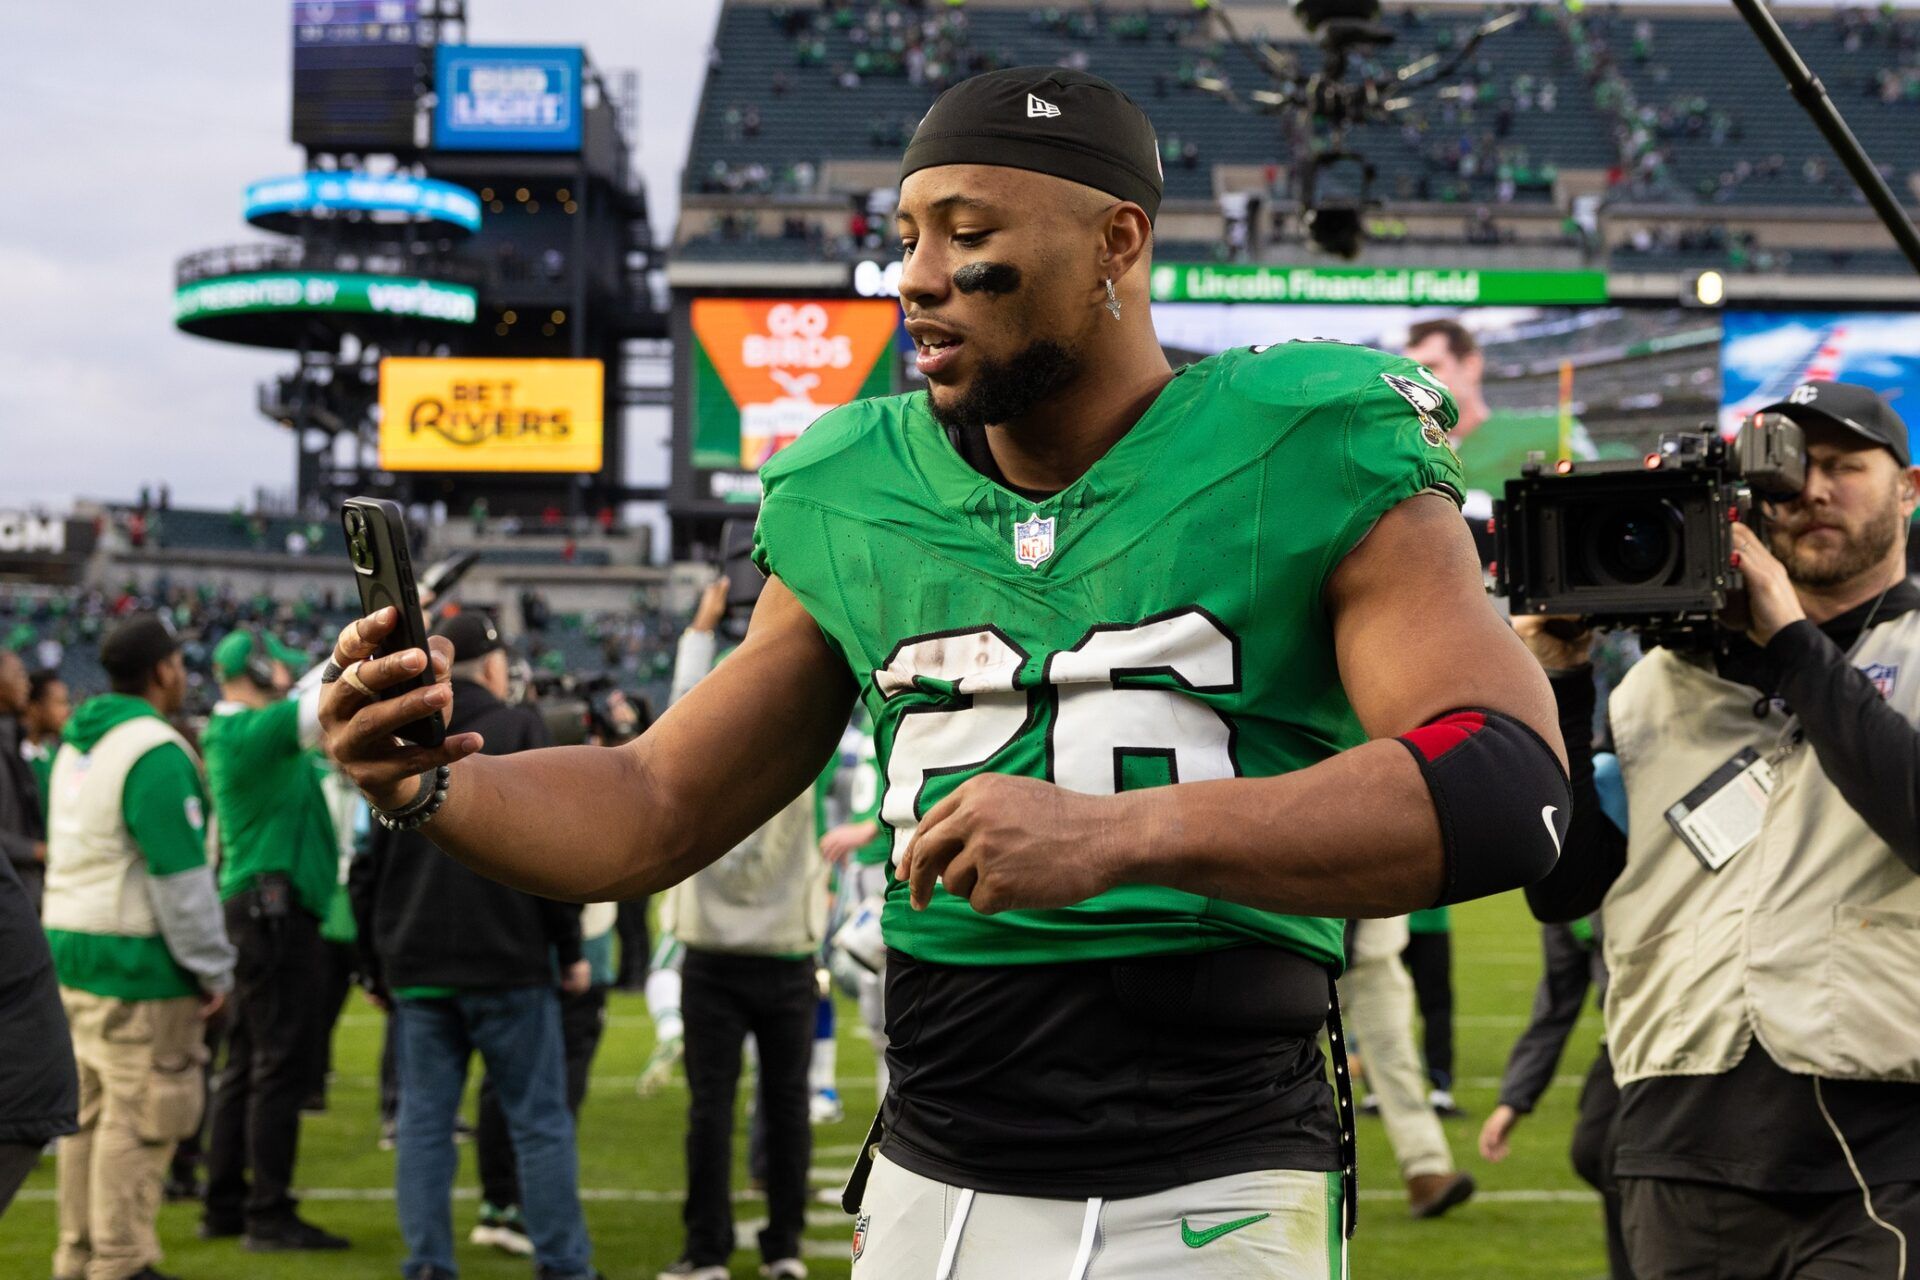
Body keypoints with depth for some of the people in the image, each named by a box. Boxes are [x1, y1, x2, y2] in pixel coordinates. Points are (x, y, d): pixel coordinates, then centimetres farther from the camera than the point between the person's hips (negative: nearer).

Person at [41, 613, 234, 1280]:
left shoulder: (78, 744, 15)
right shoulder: (156, 753, -16)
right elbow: (179, 875, -18)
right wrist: (214, 970, -11)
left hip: (72, 950, 10)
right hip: (135, 964, -10)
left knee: (91, 1110, 15)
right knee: (139, 1120, -4)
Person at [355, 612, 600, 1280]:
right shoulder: (518, 730, -2)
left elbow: (373, 865, 14)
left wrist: (378, 961, 21)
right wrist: (570, 949, -1)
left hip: (417, 968, 4)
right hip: (507, 962, -4)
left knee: (424, 1121, 6)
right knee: (540, 1122, 1)